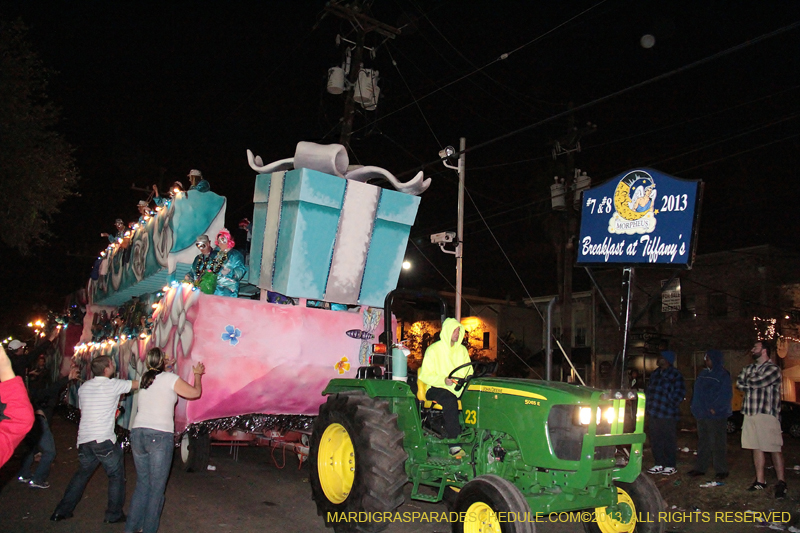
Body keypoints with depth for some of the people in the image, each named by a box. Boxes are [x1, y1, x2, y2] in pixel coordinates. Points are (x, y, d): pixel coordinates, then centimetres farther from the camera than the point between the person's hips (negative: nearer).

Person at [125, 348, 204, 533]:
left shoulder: (143, 379, 12)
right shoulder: (170, 378, -4)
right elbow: (196, 392, 6)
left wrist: (165, 368, 44)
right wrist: (197, 374, 22)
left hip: (137, 433, 6)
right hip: (160, 436, -6)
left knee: (142, 485, 16)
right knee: (157, 489, 3)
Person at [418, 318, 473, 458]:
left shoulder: (462, 350, 16)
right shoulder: (433, 350, -1)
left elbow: (469, 373, 22)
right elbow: (425, 375, -6)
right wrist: (443, 380, -22)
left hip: (459, 389, 5)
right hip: (436, 389, -5)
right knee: (450, 399, -37)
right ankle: (454, 444, -38)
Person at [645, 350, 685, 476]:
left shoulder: (675, 375, -7)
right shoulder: (655, 374, 15)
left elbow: (680, 393, -8)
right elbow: (648, 390, 22)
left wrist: (671, 404, -12)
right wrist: (647, 406, 14)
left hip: (668, 414, -7)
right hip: (654, 413, 7)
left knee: (669, 441, 0)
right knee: (655, 440, 11)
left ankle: (671, 465, 11)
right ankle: (659, 464, 21)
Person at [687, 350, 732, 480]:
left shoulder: (723, 375, -9)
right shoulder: (704, 373, 15)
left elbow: (726, 394, -17)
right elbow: (697, 391, 20)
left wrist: (714, 408, -19)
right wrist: (695, 407, 11)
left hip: (715, 415, -8)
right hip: (702, 414, 8)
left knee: (717, 444, -3)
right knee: (703, 442, 13)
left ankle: (721, 470, 7)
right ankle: (700, 468, 20)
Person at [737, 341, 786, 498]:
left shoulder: (773, 368, -5)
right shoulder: (749, 368, 18)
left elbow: (756, 382, -16)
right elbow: (739, 384, 7)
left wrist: (747, 382, 3)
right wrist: (752, 384, -7)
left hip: (767, 414, -7)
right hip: (750, 414, 7)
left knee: (774, 448, -4)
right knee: (756, 447, 9)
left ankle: (781, 482, 4)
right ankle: (760, 481, 16)